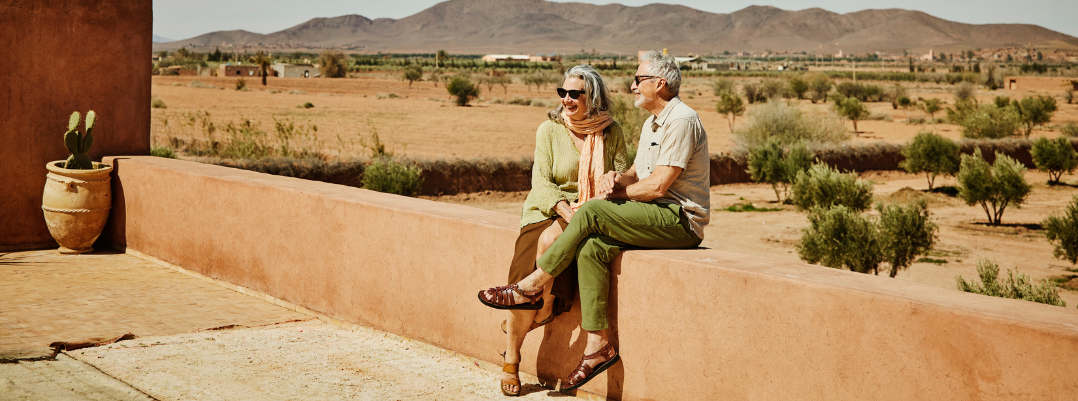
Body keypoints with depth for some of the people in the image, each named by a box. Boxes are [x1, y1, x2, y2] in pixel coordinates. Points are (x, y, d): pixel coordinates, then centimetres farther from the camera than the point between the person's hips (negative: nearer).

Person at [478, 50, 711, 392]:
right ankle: (598, 345, -20)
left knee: (592, 212, -23)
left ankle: (531, 286, -10)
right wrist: (616, 179, -4)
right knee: (592, 249, -17)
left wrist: (616, 193, -5)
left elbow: (658, 185, -19)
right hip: (656, 217, 9)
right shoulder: (652, 123, 20)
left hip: (681, 220, -9)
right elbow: (637, 173, 20)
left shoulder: (681, 121, -13)